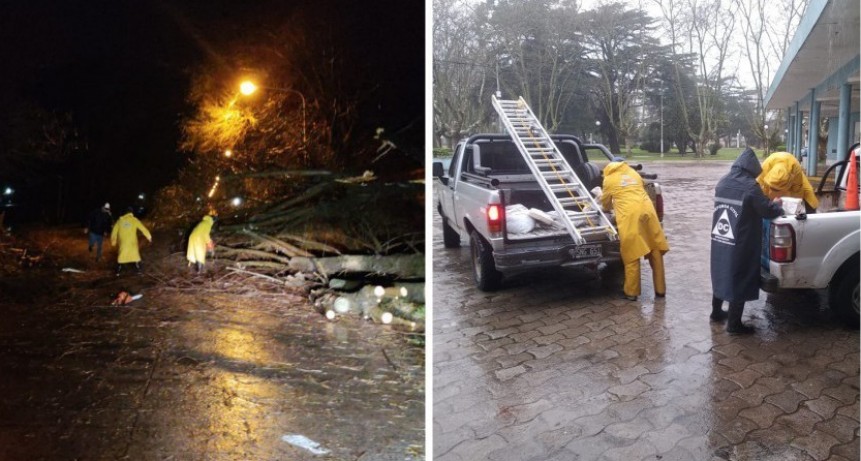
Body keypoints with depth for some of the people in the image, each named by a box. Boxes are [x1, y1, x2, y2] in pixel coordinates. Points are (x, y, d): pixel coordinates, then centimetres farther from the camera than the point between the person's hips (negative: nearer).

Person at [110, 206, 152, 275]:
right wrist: (149, 237, 6)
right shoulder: (134, 220, -4)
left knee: (121, 256, 11)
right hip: (132, 242, -1)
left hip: (123, 242, 1)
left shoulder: (120, 220, 2)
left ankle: (118, 271, 11)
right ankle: (138, 270, 14)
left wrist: (113, 240, 20)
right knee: (135, 255, 12)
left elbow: (115, 230, 9)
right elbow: (143, 229, -2)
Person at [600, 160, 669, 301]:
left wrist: (609, 208, 47)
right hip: (647, 212, 4)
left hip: (629, 217, -4)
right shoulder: (634, 174, 26)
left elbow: (605, 203, 25)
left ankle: (631, 292, 7)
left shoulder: (609, 179, 15)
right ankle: (660, 290, 17)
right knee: (655, 252, 10)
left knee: (632, 256, 1)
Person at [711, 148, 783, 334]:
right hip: (740, 246, -7)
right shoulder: (750, 186, -17)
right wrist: (777, 204, 11)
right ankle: (734, 324, 10)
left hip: (719, 243, 7)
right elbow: (768, 211, -12)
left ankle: (716, 312, 35)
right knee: (739, 281, 3)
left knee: (721, 275, 21)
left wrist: (768, 203, 19)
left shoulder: (722, 183, 6)